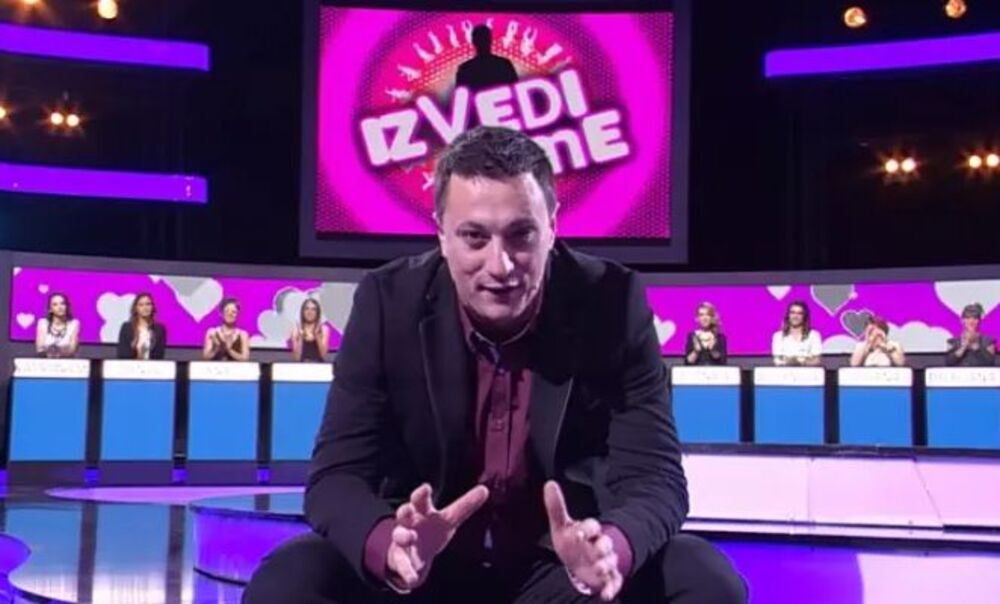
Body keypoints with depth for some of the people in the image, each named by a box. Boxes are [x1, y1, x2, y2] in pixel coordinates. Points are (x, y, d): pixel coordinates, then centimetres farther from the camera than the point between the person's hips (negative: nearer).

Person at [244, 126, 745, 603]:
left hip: (566, 564, 0)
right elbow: (336, 476, -14)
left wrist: (612, 546, -40)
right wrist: (391, 546, -39)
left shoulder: (613, 302, -13)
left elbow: (654, 476, -15)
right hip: (425, 564, 0)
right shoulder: (389, 301, -13)